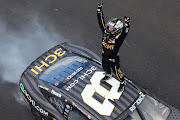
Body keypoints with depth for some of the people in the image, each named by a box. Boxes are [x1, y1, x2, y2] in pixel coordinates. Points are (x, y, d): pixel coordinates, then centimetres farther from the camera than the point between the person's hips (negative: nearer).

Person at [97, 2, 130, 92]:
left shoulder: (119, 38, -34)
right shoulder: (106, 32, -18)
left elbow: (125, 32, -53)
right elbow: (101, 22, -14)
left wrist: (126, 24, -72)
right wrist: (99, 10, -16)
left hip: (113, 60, -6)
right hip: (104, 57, 6)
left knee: (117, 72, 17)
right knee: (105, 68, 34)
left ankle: (122, 83, 46)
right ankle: (108, 76, 67)